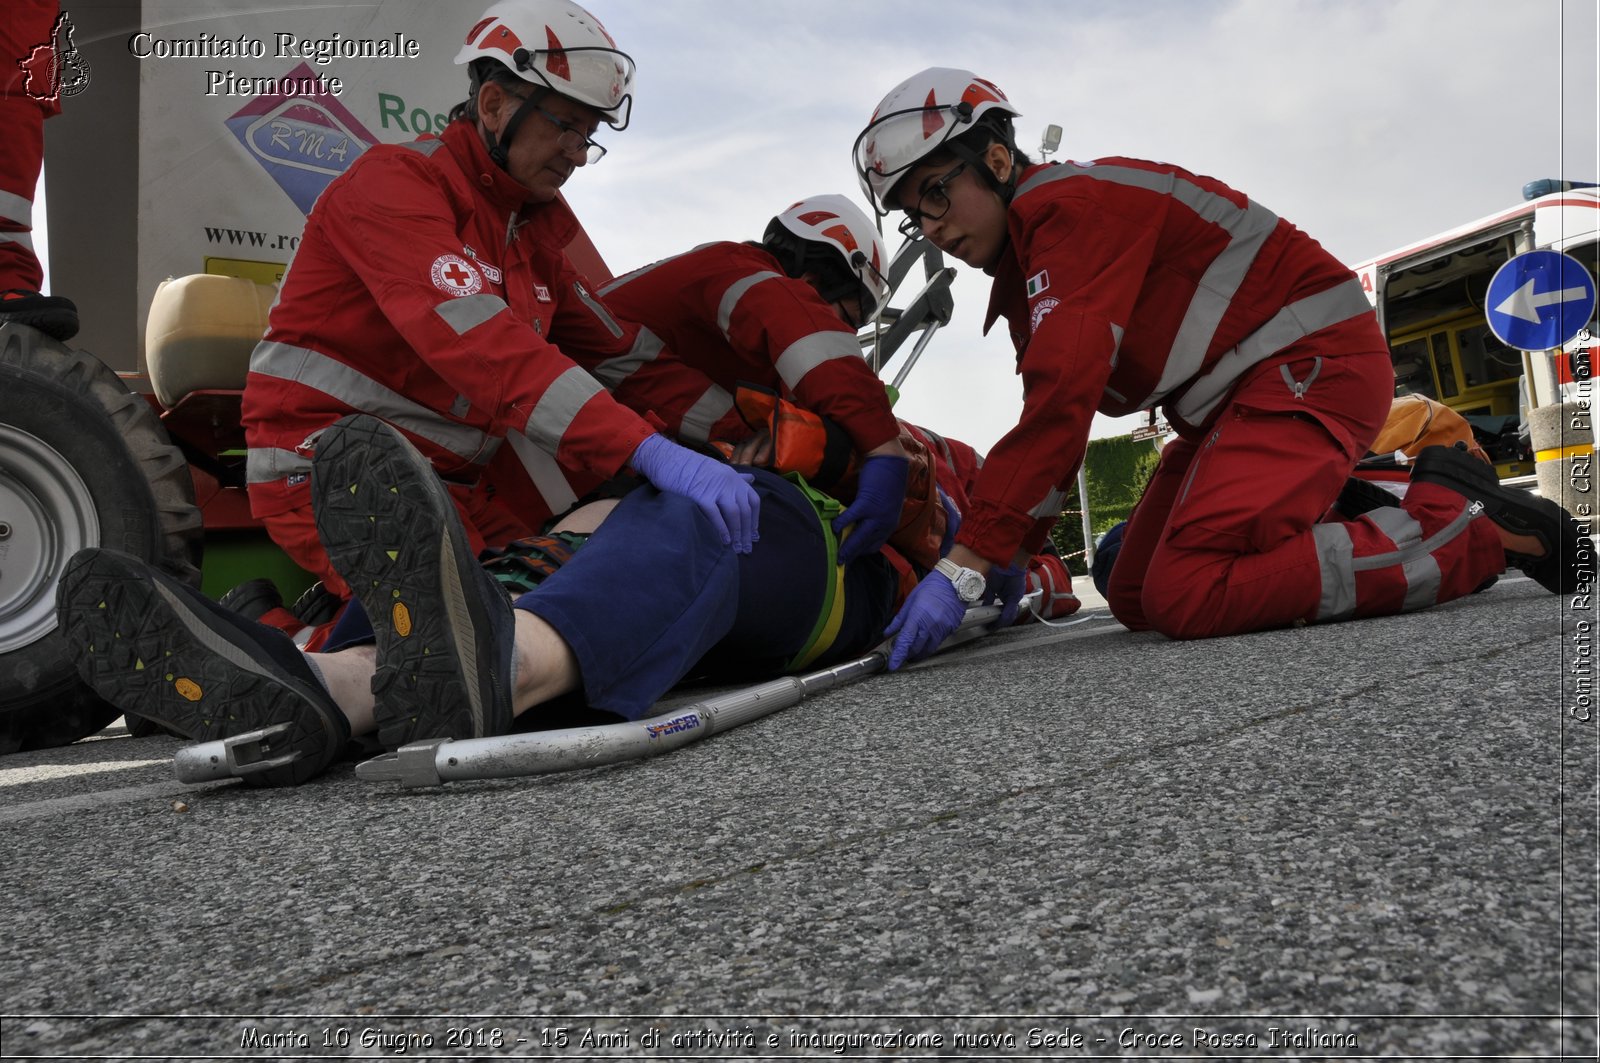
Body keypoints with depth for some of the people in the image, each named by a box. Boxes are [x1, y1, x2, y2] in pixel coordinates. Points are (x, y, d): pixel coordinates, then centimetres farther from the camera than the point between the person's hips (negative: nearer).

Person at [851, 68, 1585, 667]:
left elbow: (1060, 401, -28)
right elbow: (1051, 420, 17)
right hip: (1235, 397, 10)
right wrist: (1008, 555, 12)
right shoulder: (1028, 274, 13)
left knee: (1187, 598, -24)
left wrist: (966, 565, -28)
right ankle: (1337, 509, 11)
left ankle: (1466, 531, -8)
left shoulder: (1071, 204, -18)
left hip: (1312, 363, -10)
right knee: (1134, 602, 5)